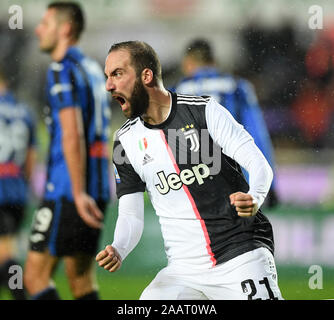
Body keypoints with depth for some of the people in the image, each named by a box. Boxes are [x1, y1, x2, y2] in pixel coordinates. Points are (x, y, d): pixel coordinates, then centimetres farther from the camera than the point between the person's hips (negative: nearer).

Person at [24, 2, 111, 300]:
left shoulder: (62, 70, -10)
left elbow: (72, 135, -19)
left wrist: (78, 194, -23)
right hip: (98, 189, 9)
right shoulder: (93, 68, 18)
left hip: (68, 189, -9)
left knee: (36, 276, -6)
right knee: (82, 278, 9)